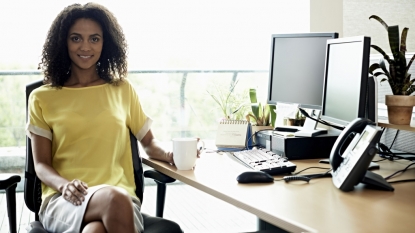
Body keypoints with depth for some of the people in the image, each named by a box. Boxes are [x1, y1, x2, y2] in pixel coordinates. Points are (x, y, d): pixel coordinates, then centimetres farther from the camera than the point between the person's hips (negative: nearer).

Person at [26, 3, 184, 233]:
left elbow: (148, 142, 20)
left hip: (120, 196, 1)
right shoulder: (42, 99, 10)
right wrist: (64, 185, -16)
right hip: (64, 200, 0)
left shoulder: (122, 90, 15)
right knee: (114, 198, -35)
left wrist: (171, 154, -4)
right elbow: (41, 164, 6)